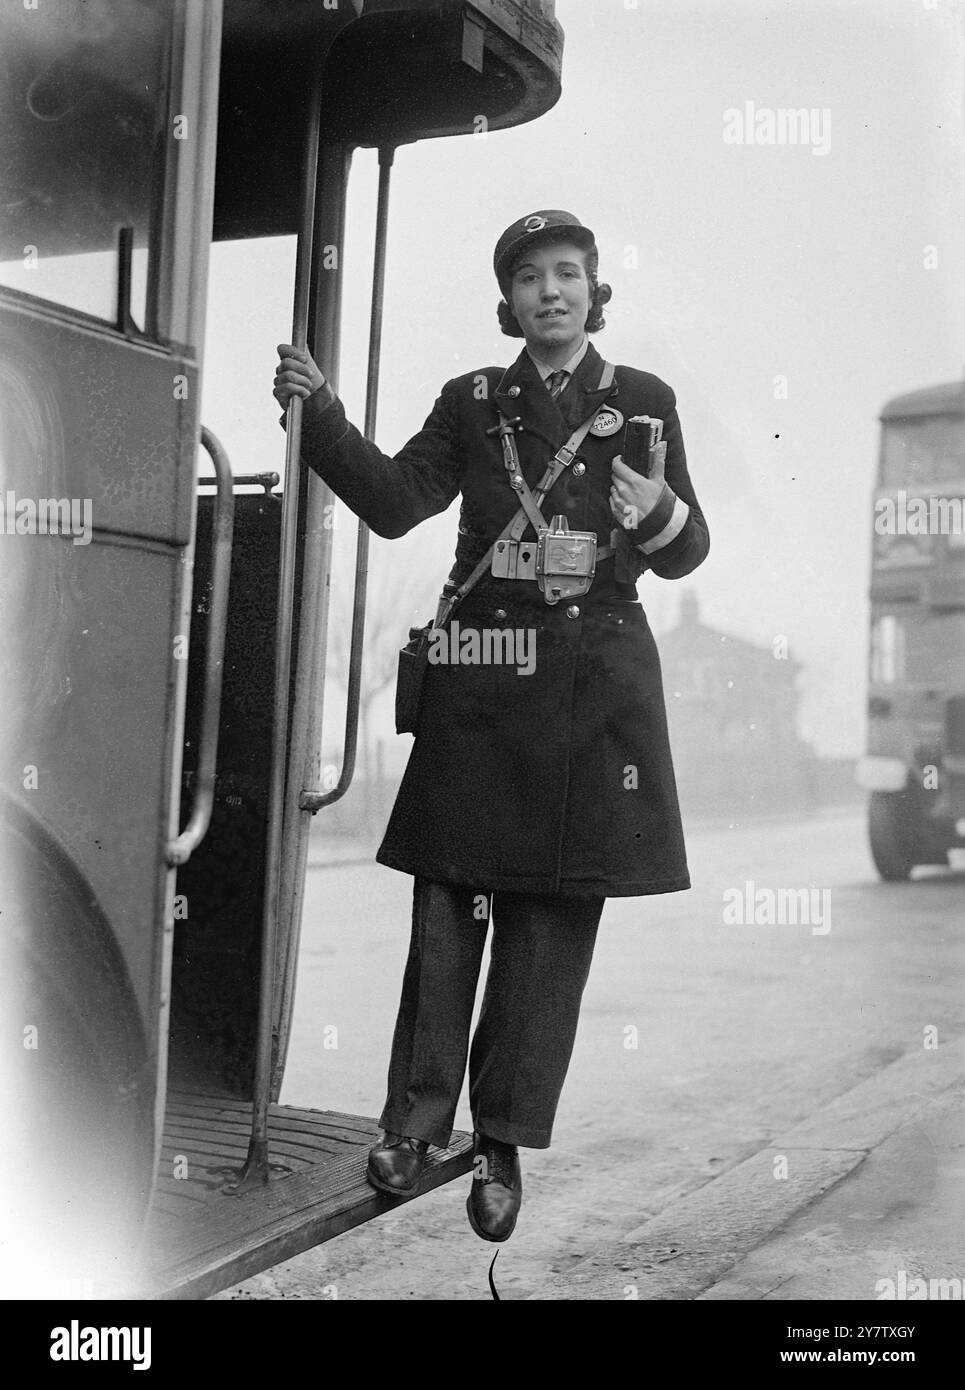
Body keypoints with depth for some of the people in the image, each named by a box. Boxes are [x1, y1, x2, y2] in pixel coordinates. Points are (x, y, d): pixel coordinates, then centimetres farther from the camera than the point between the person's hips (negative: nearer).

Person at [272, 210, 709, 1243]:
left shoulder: (642, 401, 9)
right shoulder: (473, 401, 11)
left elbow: (685, 553, 7)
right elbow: (396, 501, -1)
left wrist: (658, 516, -16)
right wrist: (318, 411, -12)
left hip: (594, 680, 0)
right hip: (482, 670, 1)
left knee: (554, 909, 1)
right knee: (449, 892, 0)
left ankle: (503, 1140, 11)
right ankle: (416, 1112, 14)